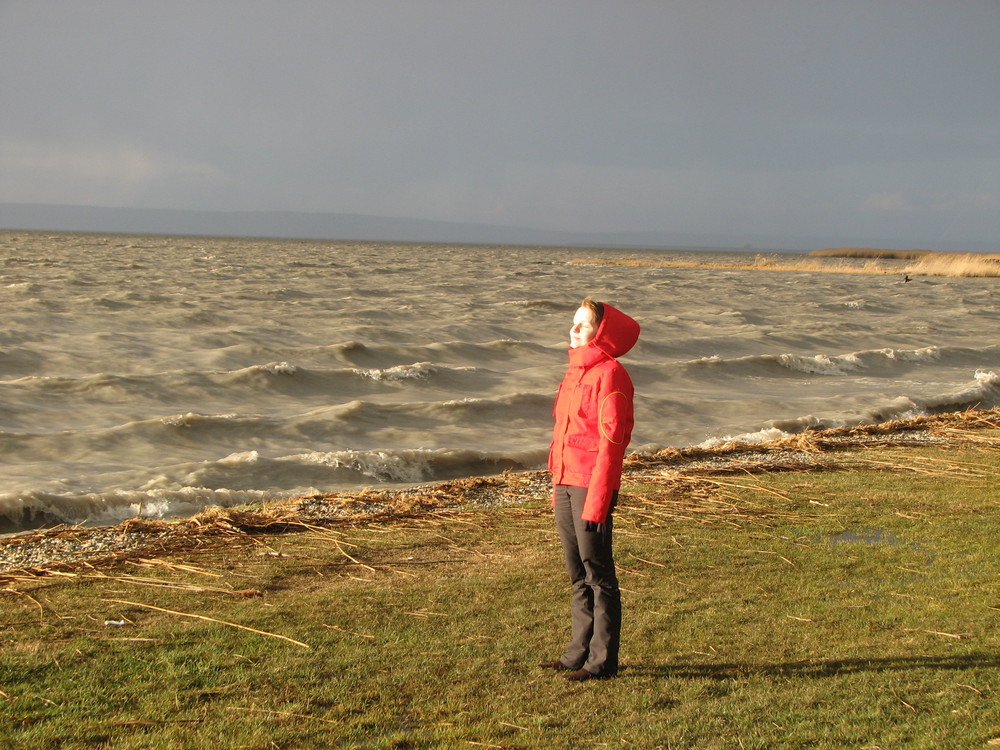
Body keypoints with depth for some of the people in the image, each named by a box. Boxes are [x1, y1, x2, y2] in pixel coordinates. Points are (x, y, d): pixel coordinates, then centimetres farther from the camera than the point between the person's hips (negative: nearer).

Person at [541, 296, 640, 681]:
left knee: (598, 573, -1)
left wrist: (597, 499, -19)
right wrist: (557, 485, 17)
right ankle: (579, 652, 23)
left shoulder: (609, 374, -11)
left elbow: (611, 440, -16)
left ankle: (603, 659, 7)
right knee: (578, 576, 14)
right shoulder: (575, 371, 17)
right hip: (565, 483, 9)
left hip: (591, 485, -9)